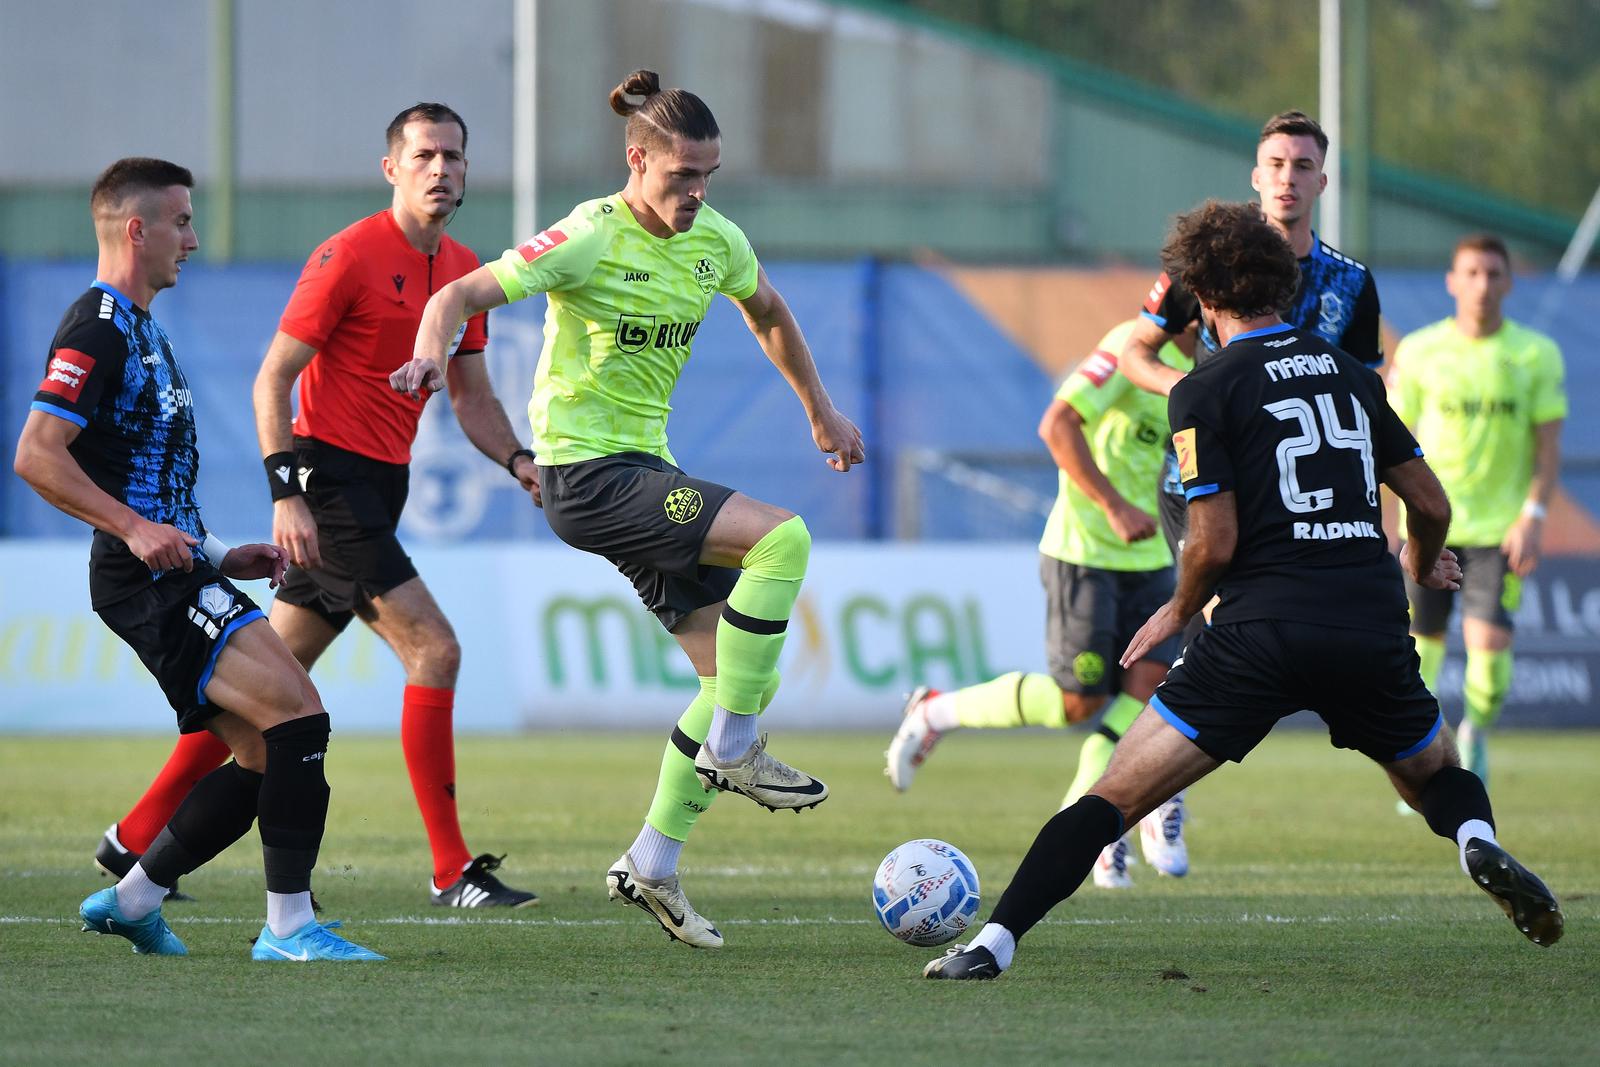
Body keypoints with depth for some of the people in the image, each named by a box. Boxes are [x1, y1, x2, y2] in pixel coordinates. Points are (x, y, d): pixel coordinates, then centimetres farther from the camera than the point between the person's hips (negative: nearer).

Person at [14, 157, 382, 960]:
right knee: (297, 713, -19)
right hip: (150, 584, -10)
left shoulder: (139, 329, 22)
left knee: (268, 756, 7)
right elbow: (37, 455, -19)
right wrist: (135, 528, -25)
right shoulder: (97, 330, -10)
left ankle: (130, 901, 15)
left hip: (177, 576, 10)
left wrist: (221, 558, 22)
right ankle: (288, 925, -18)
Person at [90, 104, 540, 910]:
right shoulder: (350, 255, -12)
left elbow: (472, 400, 18)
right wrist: (286, 492, -19)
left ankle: (136, 837, 20)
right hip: (329, 475, -8)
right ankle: (451, 871, -12)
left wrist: (518, 460, 0)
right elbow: (272, 378, -11)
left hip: (380, 488, 8)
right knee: (433, 648, -15)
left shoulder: (463, 270, 11)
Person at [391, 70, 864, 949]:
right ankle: (731, 749, -13)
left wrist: (821, 413, 31)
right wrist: (431, 353, -37)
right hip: (586, 474, -8)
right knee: (781, 538, -24)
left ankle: (651, 865, 12)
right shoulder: (590, 240, -16)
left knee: (736, 671, 4)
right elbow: (461, 295, -16)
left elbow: (768, 315, 25)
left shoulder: (715, 240, 4)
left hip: (645, 467, 8)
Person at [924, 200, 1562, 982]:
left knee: (1118, 794, -1)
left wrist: (1178, 611, 13)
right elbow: (1431, 504, 18)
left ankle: (996, 940, -13)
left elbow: (1215, 541, -7)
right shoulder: (1349, 374, 15)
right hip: (1374, 631, 4)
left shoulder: (1205, 392, 0)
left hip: (1262, 635, -4)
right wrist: (1420, 566, 41)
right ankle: (1479, 842, -7)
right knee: (1437, 776, 27)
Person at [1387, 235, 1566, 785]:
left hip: (1501, 529, -1)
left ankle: (1476, 736, 17)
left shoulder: (1536, 354, 0)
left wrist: (1533, 517, -9)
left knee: (1490, 641, -14)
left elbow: (1548, 445, 2)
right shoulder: (1418, 351, 0)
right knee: (1424, 641, 3)